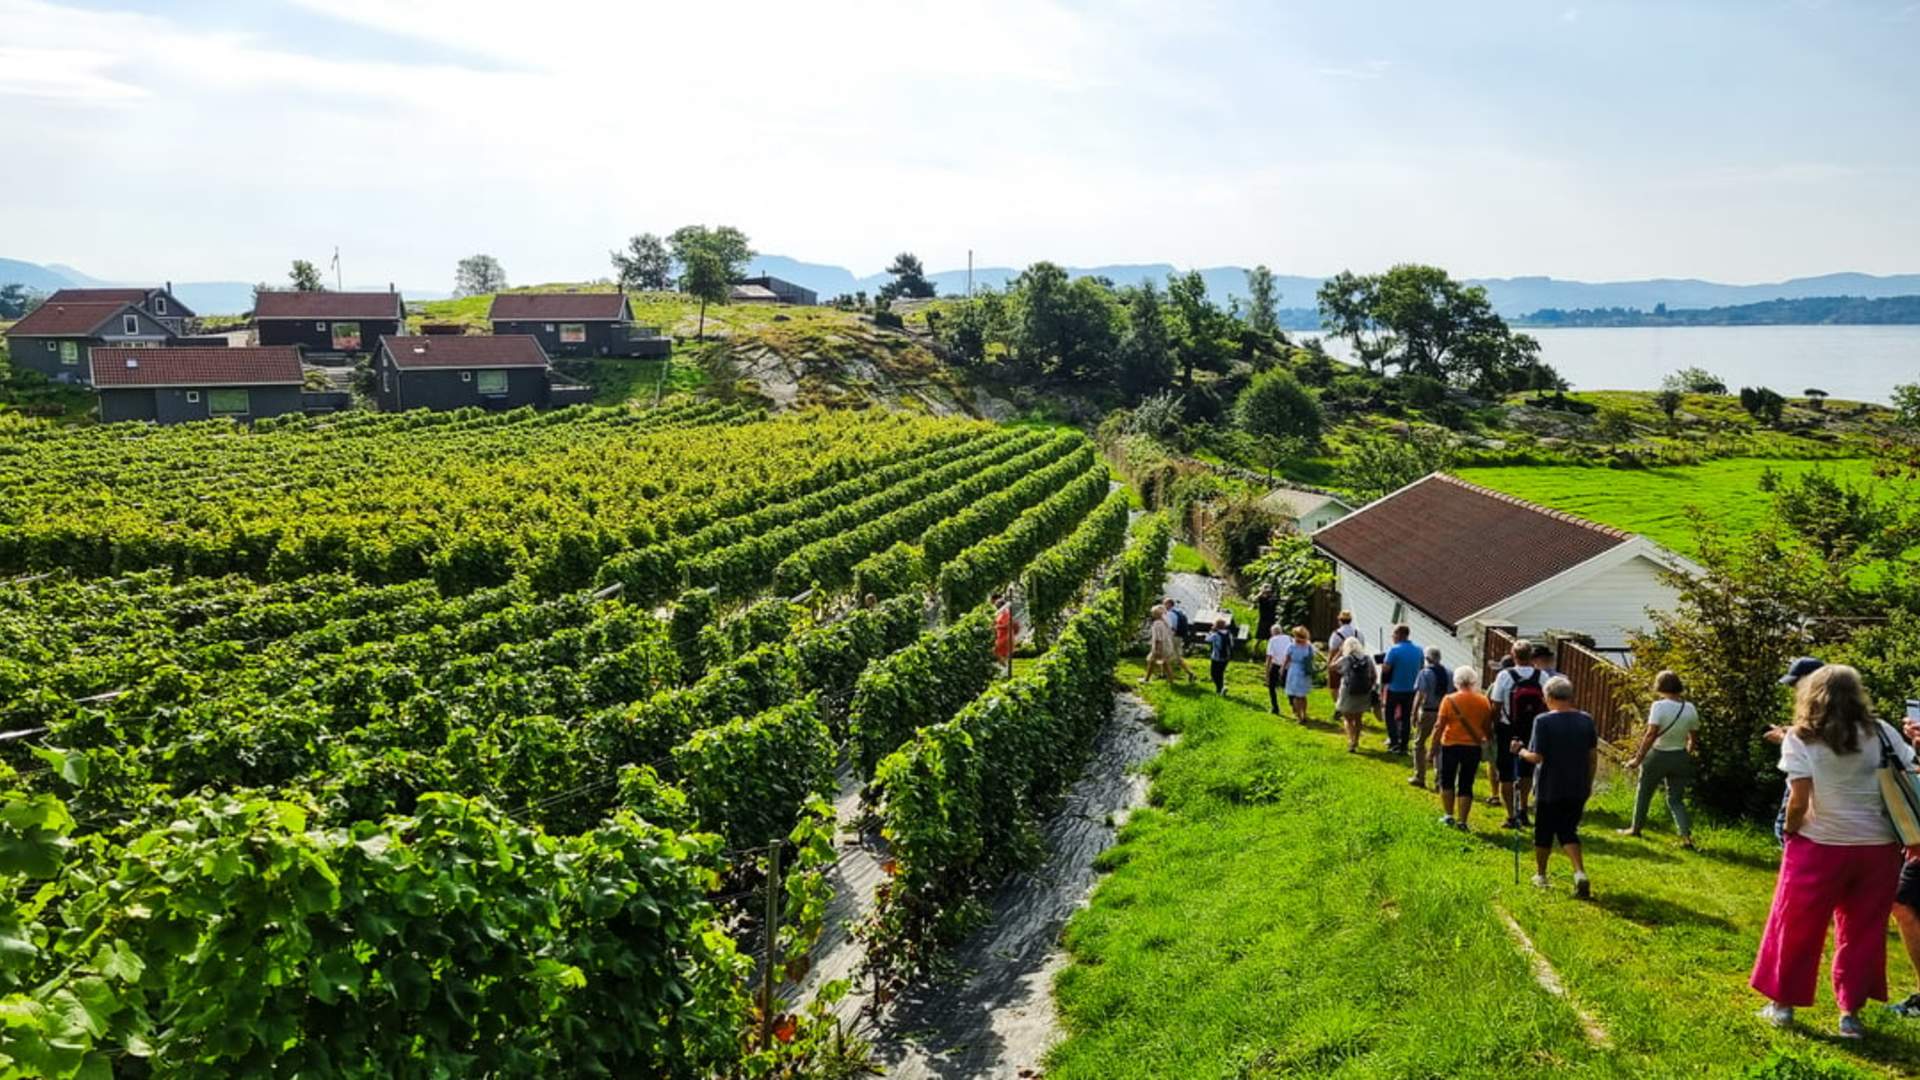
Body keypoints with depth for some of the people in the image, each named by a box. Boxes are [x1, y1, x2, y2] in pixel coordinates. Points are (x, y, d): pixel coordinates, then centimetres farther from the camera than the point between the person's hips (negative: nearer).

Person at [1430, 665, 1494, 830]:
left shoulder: (1449, 700, -9)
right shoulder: (1483, 701, -3)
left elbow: (1440, 726, -10)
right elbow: (1488, 727, 5)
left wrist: (1433, 746, -2)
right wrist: (1488, 739, 24)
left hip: (1451, 745, -2)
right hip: (1473, 747, 2)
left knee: (1447, 781, 16)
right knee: (1466, 785, 8)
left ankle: (1449, 816, 15)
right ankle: (1462, 821, 5)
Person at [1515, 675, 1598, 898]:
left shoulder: (1543, 721, -16)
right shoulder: (1586, 720, 0)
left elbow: (1536, 757, -18)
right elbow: (1593, 756, 6)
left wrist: (1520, 750, 1)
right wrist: (1588, 783, 16)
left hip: (1550, 789, -4)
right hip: (1578, 789, 4)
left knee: (1544, 832, 13)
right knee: (1568, 831, 13)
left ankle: (1540, 874, 28)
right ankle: (1580, 873, -7)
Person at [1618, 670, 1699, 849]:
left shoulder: (1659, 706, -19)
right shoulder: (1690, 708, -3)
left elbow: (1650, 735, -23)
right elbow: (1692, 738, 4)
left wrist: (1638, 759, -18)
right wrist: (1687, 757, 20)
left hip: (1658, 756, -4)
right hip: (1680, 757, 4)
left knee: (1644, 793, 16)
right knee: (1676, 799, 12)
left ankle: (1636, 828, 29)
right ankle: (1686, 835, -3)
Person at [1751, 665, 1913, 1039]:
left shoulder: (1800, 739, -8)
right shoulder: (1880, 732, 2)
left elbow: (1799, 801, -14)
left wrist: (1789, 831, 4)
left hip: (1822, 846, -3)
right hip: (1879, 847, 3)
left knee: (1796, 925, 12)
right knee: (1863, 931, 15)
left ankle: (1783, 1003, 21)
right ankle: (1850, 1013, 19)